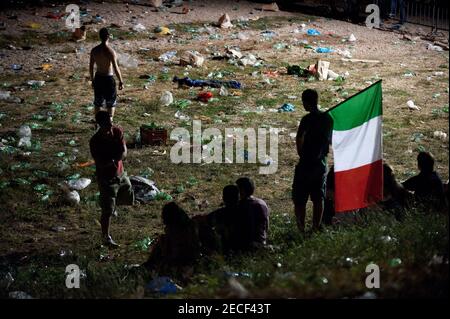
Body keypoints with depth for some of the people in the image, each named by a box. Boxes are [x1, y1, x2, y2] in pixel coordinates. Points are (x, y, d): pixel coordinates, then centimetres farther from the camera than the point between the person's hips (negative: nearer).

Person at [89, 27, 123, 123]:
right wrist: (121, 82, -8)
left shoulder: (94, 50, -4)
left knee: (98, 102, 17)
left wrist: (92, 79, 17)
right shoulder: (110, 51, -19)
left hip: (98, 78, 4)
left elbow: (91, 67, 3)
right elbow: (116, 69, -18)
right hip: (108, 79, -4)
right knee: (111, 103, 10)